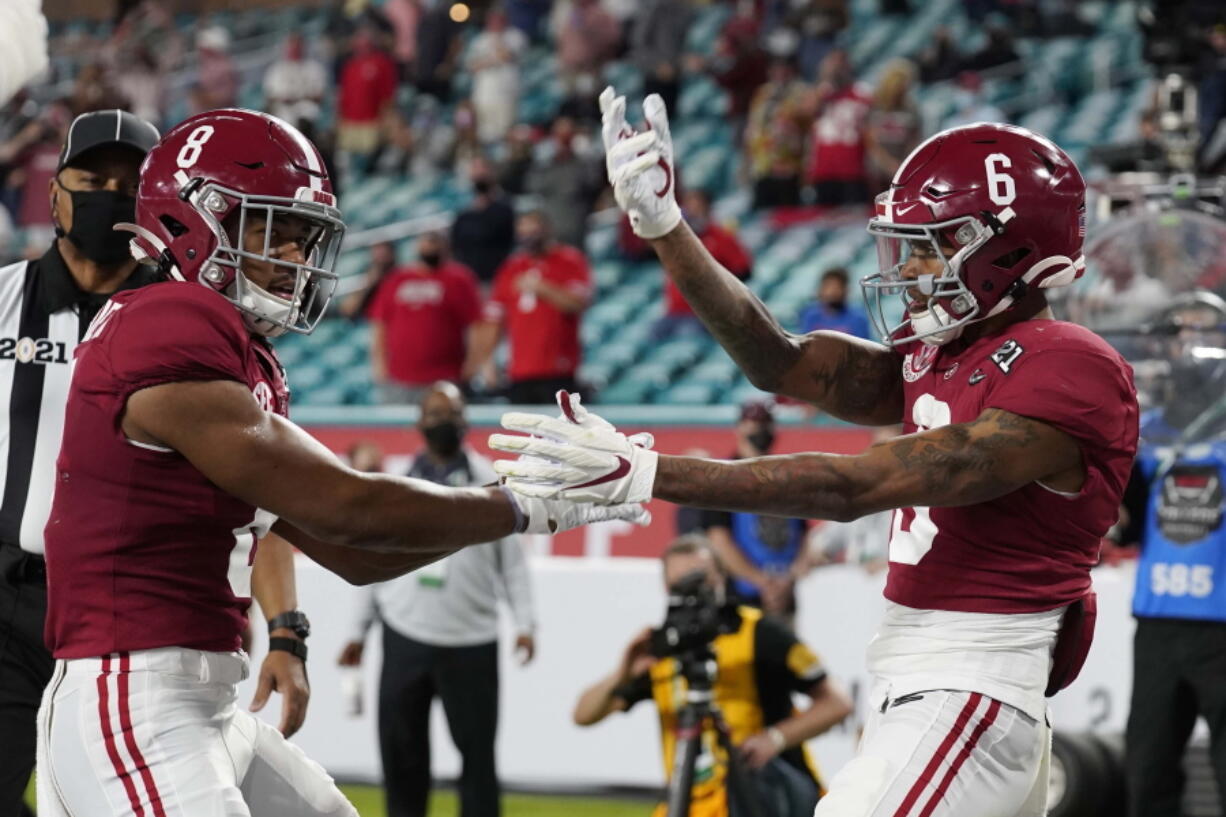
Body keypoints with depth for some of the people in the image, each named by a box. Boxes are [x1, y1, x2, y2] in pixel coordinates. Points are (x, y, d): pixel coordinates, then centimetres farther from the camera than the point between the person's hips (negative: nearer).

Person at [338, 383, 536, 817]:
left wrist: (524, 622, -9)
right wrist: (358, 631, 12)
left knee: (476, 746, -1)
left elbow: (511, 559, 2)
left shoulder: (489, 482, 4)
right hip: (406, 637, 2)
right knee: (400, 747, 3)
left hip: (471, 641, -2)